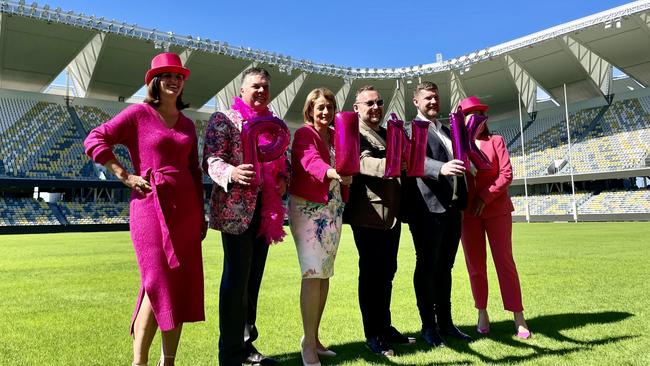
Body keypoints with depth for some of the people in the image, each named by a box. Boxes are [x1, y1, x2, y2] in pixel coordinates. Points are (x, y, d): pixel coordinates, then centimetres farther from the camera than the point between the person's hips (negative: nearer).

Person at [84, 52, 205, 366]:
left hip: (186, 207, 6)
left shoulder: (187, 124, 16)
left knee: (183, 285, 7)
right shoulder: (139, 113, 1)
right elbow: (94, 140, -5)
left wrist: (201, 213, 13)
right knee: (158, 284, -9)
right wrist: (127, 177, -10)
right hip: (151, 205, -6)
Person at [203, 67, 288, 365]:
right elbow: (211, 160, -11)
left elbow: (283, 160, 22)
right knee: (236, 279, -4)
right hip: (235, 210, -6)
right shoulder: (223, 119, -1)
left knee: (253, 279, 14)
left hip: (265, 211, 7)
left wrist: (283, 179, 1)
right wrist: (232, 173, -31)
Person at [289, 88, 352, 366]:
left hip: (334, 209, 7)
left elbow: (345, 168, 18)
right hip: (308, 208, -7)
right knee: (313, 273, -12)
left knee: (325, 273, 9)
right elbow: (311, 162, -26)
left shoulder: (336, 135, 15)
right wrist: (334, 173, -45)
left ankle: (314, 338, 20)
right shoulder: (304, 134, -6)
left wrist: (347, 175, -4)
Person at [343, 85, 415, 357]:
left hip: (392, 213, 8)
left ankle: (385, 327, 26)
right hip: (368, 214, -8)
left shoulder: (388, 134, 20)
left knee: (387, 272, 14)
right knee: (371, 273, -1)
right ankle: (373, 335, 10)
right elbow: (362, 162, -22)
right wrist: (388, 164, -39)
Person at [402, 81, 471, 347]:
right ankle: (428, 326, 11)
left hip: (452, 208, 7)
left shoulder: (447, 131, 21)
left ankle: (445, 322, 22)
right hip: (427, 209, -7)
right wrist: (441, 168, -39)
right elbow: (418, 160, -21)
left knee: (445, 267, 13)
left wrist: (463, 200, 15)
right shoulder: (410, 129, -3)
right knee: (427, 267, 1)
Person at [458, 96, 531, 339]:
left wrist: (485, 197, -11)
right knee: (475, 264, 6)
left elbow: (506, 173, -3)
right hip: (467, 212, 1)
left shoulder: (496, 141, 6)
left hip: (497, 209, 0)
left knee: (504, 261, -1)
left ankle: (518, 316, 6)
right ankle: (482, 314, 18)